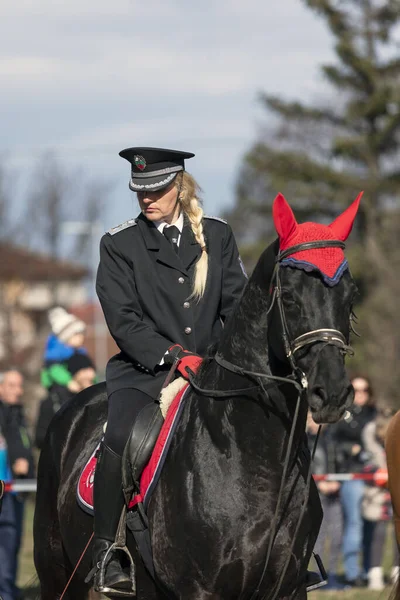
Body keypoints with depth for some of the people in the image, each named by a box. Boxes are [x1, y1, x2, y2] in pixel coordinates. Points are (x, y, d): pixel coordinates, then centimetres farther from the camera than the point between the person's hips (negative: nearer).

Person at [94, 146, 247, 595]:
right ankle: (105, 552, -22)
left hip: (210, 369, 3)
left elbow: (237, 306, 9)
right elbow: (123, 320, -5)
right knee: (120, 436, -30)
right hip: (143, 372, -2)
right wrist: (174, 355, -18)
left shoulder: (218, 237, 10)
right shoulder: (119, 244, 3)